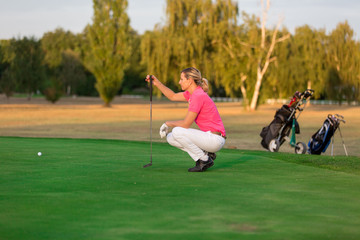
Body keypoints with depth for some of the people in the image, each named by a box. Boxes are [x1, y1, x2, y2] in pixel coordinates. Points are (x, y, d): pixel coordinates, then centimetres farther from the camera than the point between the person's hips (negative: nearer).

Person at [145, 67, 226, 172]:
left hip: (215, 139, -9)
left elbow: (186, 124, -18)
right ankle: (206, 153, 8)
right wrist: (157, 83, 17)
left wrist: (168, 123, -2)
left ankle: (205, 160, -10)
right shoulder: (192, 93, 10)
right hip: (208, 137, 9)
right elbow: (173, 96, 25)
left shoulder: (198, 96, -19)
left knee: (177, 132, -23)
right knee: (170, 138, 7)